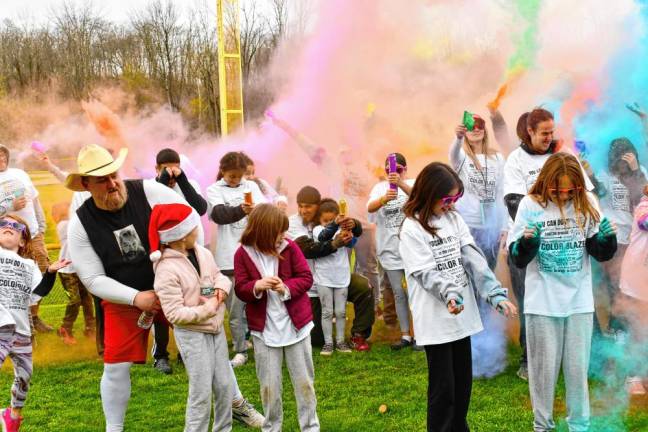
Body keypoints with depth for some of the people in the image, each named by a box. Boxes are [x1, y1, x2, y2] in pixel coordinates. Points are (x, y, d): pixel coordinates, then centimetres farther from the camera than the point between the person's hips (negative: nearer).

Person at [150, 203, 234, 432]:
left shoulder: (203, 253, 0)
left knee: (224, 385, 16)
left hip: (216, 328, 7)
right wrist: (207, 309, -20)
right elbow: (174, 314, -24)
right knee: (201, 392, -2)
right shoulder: (167, 270, -22)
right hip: (192, 334, -7)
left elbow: (219, 275, 16)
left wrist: (222, 286, -7)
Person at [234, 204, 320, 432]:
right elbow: (240, 289, -7)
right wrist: (256, 286, -28)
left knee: (304, 381, 10)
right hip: (264, 329, -1)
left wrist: (287, 288, -24)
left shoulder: (290, 247, -6)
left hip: (295, 325, 1)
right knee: (269, 385, 8)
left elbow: (306, 277, -5)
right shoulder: (243, 254, -8)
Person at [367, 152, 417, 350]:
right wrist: (384, 199, -39)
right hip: (390, 250, 2)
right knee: (399, 294, 10)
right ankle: (405, 335, 19)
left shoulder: (411, 184, -2)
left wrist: (401, 183, -46)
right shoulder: (379, 187, 3)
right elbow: (370, 207, -17)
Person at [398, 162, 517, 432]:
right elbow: (427, 273, -17)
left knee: (463, 383, 15)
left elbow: (474, 259, -1)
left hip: (463, 314, 6)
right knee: (443, 387, 1)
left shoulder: (454, 219, 7)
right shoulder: (412, 229, -9)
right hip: (436, 319, -6)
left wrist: (495, 294, -12)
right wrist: (449, 295, -34)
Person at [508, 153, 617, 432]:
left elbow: (601, 254, 3)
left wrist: (608, 237, -17)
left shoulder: (586, 203, -2)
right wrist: (528, 241, -26)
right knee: (544, 368, 8)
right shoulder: (530, 205, -8)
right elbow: (517, 259, -6)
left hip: (580, 301, 2)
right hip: (542, 302, -2)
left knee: (578, 369, 10)